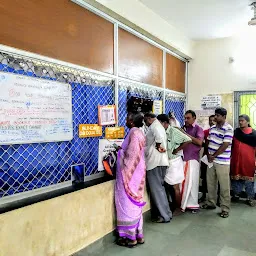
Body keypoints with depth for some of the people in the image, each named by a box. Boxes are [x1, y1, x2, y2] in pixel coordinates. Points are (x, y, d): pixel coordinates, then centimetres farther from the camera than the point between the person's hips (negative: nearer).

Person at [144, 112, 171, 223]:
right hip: (161, 161, 10)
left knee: (156, 189, -2)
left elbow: (159, 137, -31)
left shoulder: (154, 126, -11)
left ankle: (164, 216, 5)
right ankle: (164, 213, 25)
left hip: (154, 162, -10)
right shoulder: (159, 126, 21)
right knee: (159, 187, 16)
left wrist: (158, 146, -15)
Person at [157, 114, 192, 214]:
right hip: (165, 162, 6)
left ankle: (178, 208, 20)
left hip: (174, 162, -6)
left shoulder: (174, 131, -17)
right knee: (168, 185, 13)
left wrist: (177, 150, -17)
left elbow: (188, 140, -23)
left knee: (175, 187, 5)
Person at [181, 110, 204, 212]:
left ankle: (192, 204, 13)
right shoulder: (183, 128, 12)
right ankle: (183, 203, 12)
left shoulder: (198, 129, 1)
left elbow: (199, 142, -13)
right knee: (183, 181, 2)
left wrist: (186, 134, -15)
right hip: (182, 158, 3)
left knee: (192, 182, 2)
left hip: (193, 159, -3)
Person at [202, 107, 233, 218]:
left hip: (222, 162, -7)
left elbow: (225, 145, -16)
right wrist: (208, 155, 0)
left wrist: (213, 156, -12)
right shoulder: (212, 128, 11)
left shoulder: (228, 129, -11)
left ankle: (225, 208, 13)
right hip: (210, 160, 7)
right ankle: (211, 203, 31)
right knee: (210, 183, 15)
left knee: (224, 186, 2)